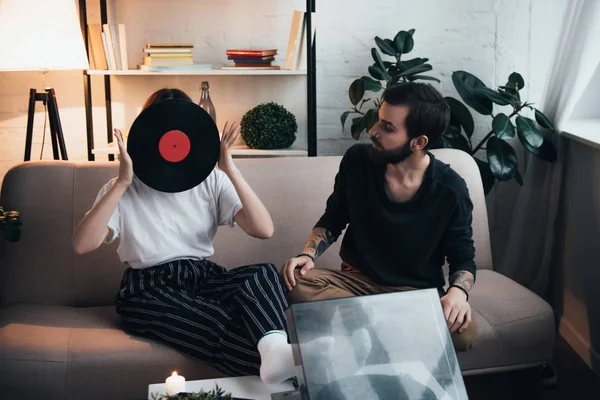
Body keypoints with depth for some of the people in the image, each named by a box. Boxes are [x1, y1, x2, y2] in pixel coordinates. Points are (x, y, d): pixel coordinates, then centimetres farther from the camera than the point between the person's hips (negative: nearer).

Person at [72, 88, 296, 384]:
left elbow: (264, 230, -4)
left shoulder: (210, 180, 11)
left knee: (264, 273, -34)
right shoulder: (125, 190, 6)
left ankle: (274, 348, -58)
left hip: (204, 278, 2)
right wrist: (121, 183, -18)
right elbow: (82, 245, -12)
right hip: (148, 291, -2)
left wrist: (231, 171, -12)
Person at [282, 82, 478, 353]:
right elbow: (331, 220, 8)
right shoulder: (356, 161, -8)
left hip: (417, 293, -2)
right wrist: (308, 254, -12)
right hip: (356, 280, 3)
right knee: (294, 282, -27)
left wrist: (458, 291, -25)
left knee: (463, 330, -33)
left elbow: (463, 257, -2)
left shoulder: (450, 190, -13)